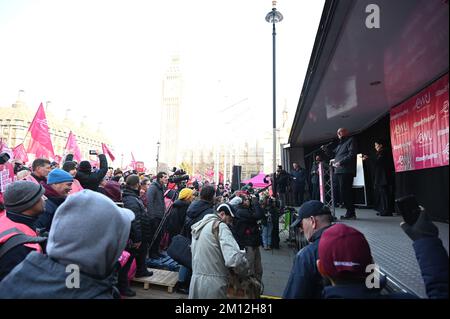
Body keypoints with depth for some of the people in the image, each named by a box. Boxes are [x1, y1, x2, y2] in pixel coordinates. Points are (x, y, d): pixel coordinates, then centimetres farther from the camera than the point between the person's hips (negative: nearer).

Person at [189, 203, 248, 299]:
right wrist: (245, 269, -8)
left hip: (196, 279, 8)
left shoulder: (199, 226, 11)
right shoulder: (220, 226, -15)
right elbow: (235, 258, -25)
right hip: (212, 283, -7)